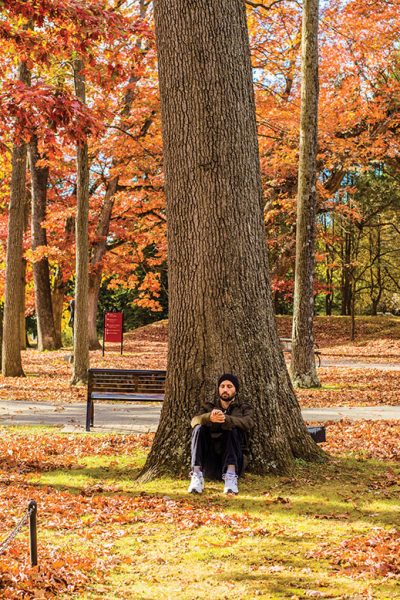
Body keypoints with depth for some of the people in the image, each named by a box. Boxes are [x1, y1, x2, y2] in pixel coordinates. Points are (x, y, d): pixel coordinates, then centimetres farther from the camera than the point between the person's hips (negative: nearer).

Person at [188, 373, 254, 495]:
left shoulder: (243, 408, 12)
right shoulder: (209, 406, 16)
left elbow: (248, 422, -15)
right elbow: (194, 420, -8)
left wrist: (226, 419, -33)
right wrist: (209, 417, -32)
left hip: (234, 461, -1)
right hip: (209, 464, 1)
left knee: (232, 429, -25)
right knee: (199, 428, -20)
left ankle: (231, 476, -38)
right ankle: (196, 475, -33)